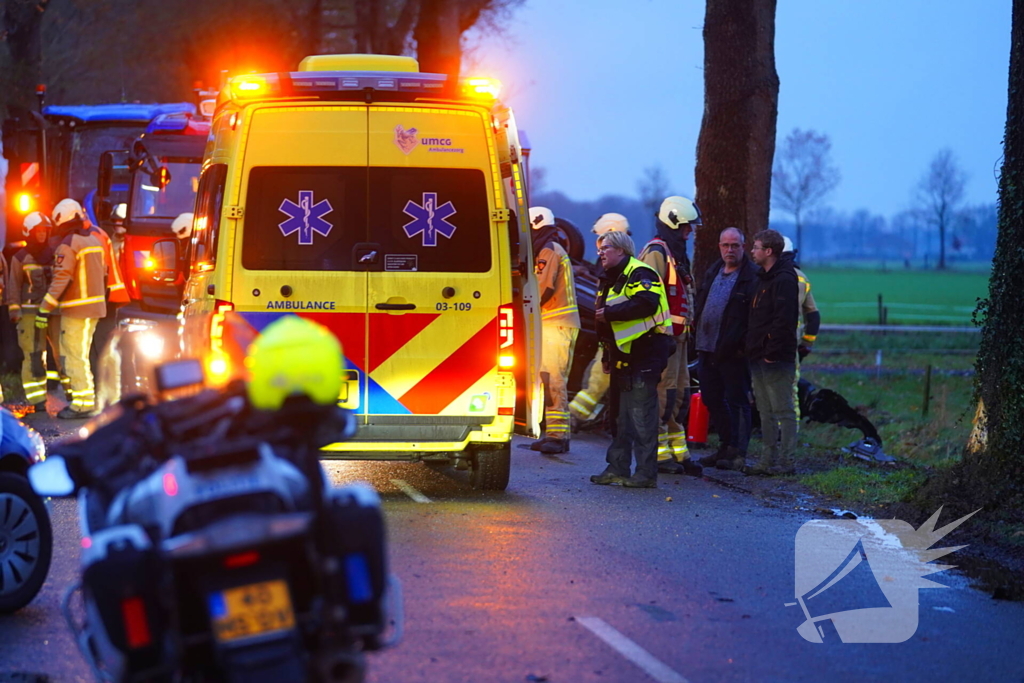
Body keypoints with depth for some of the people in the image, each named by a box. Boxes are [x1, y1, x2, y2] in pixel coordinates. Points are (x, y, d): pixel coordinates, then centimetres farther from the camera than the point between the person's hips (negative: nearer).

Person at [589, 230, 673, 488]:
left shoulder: (639, 273, -11)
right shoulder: (611, 279, 22)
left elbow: (646, 303, -26)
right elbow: (606, 310, 30)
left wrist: (609, 313, -21)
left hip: (644, 353, -10)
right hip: (622, 356, 11)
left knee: (641, 414, -10)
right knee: (621, 414, 13)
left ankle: (647, 473, -9)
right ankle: (618, 468, 18)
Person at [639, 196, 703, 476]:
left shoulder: (677, 253, 20)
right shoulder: (656, 253, -12)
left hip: (677, 335, 10)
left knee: (678, 392, 12)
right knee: (662, 392, -8)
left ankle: (678, 452, 17)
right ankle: (659, 453, -5)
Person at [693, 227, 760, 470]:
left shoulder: (752, 277, -9)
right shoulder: (712, 272, 15)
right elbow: (699, 304, 22)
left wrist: (745, 345, -17)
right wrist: (698, 336, 11)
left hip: (734, 351, -8)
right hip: (708, 348, 8)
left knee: (737, 400, -2)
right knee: (711, 398, 13)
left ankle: (737, 453, 3)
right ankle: (726, 446, 23)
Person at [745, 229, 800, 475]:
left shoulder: (784, 280, -14)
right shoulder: (764, 278, 18)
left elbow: (783, 320, -21)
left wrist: (772, 352, -22)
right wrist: (752, 349, 15)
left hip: (776, 360, -10)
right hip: (759, 358, 10)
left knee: (783, 410, -6)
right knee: (766, 411, 13)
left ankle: (787, 461, -4)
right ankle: (769, 459, 18)